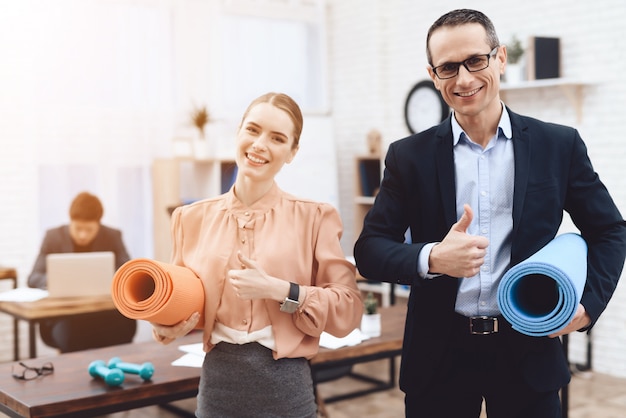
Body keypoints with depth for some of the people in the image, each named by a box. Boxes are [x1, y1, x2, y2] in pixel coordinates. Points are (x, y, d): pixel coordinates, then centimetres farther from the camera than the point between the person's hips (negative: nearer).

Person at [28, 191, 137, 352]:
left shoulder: (113, 236, 3)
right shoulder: (53, 237, 3)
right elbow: (33, 278, -1)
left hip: (104, 313, 1)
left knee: (126, 323, -29)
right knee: (68, 333, -33)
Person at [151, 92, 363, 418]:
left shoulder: (314, 218, -5)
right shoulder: (193, 219, 3)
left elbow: (348, 310, -8)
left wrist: (277, 290, -18)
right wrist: (167, 327, -7)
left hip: (285, 386, -2)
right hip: (218, 382, 2)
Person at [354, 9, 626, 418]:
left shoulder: (560, 145, 0)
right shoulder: (409, 156, 0)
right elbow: (369, 250, -3)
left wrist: (590, 304, -5)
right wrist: (432, 258, -21)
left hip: (530, 350, 0)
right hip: (440, 354, 0)